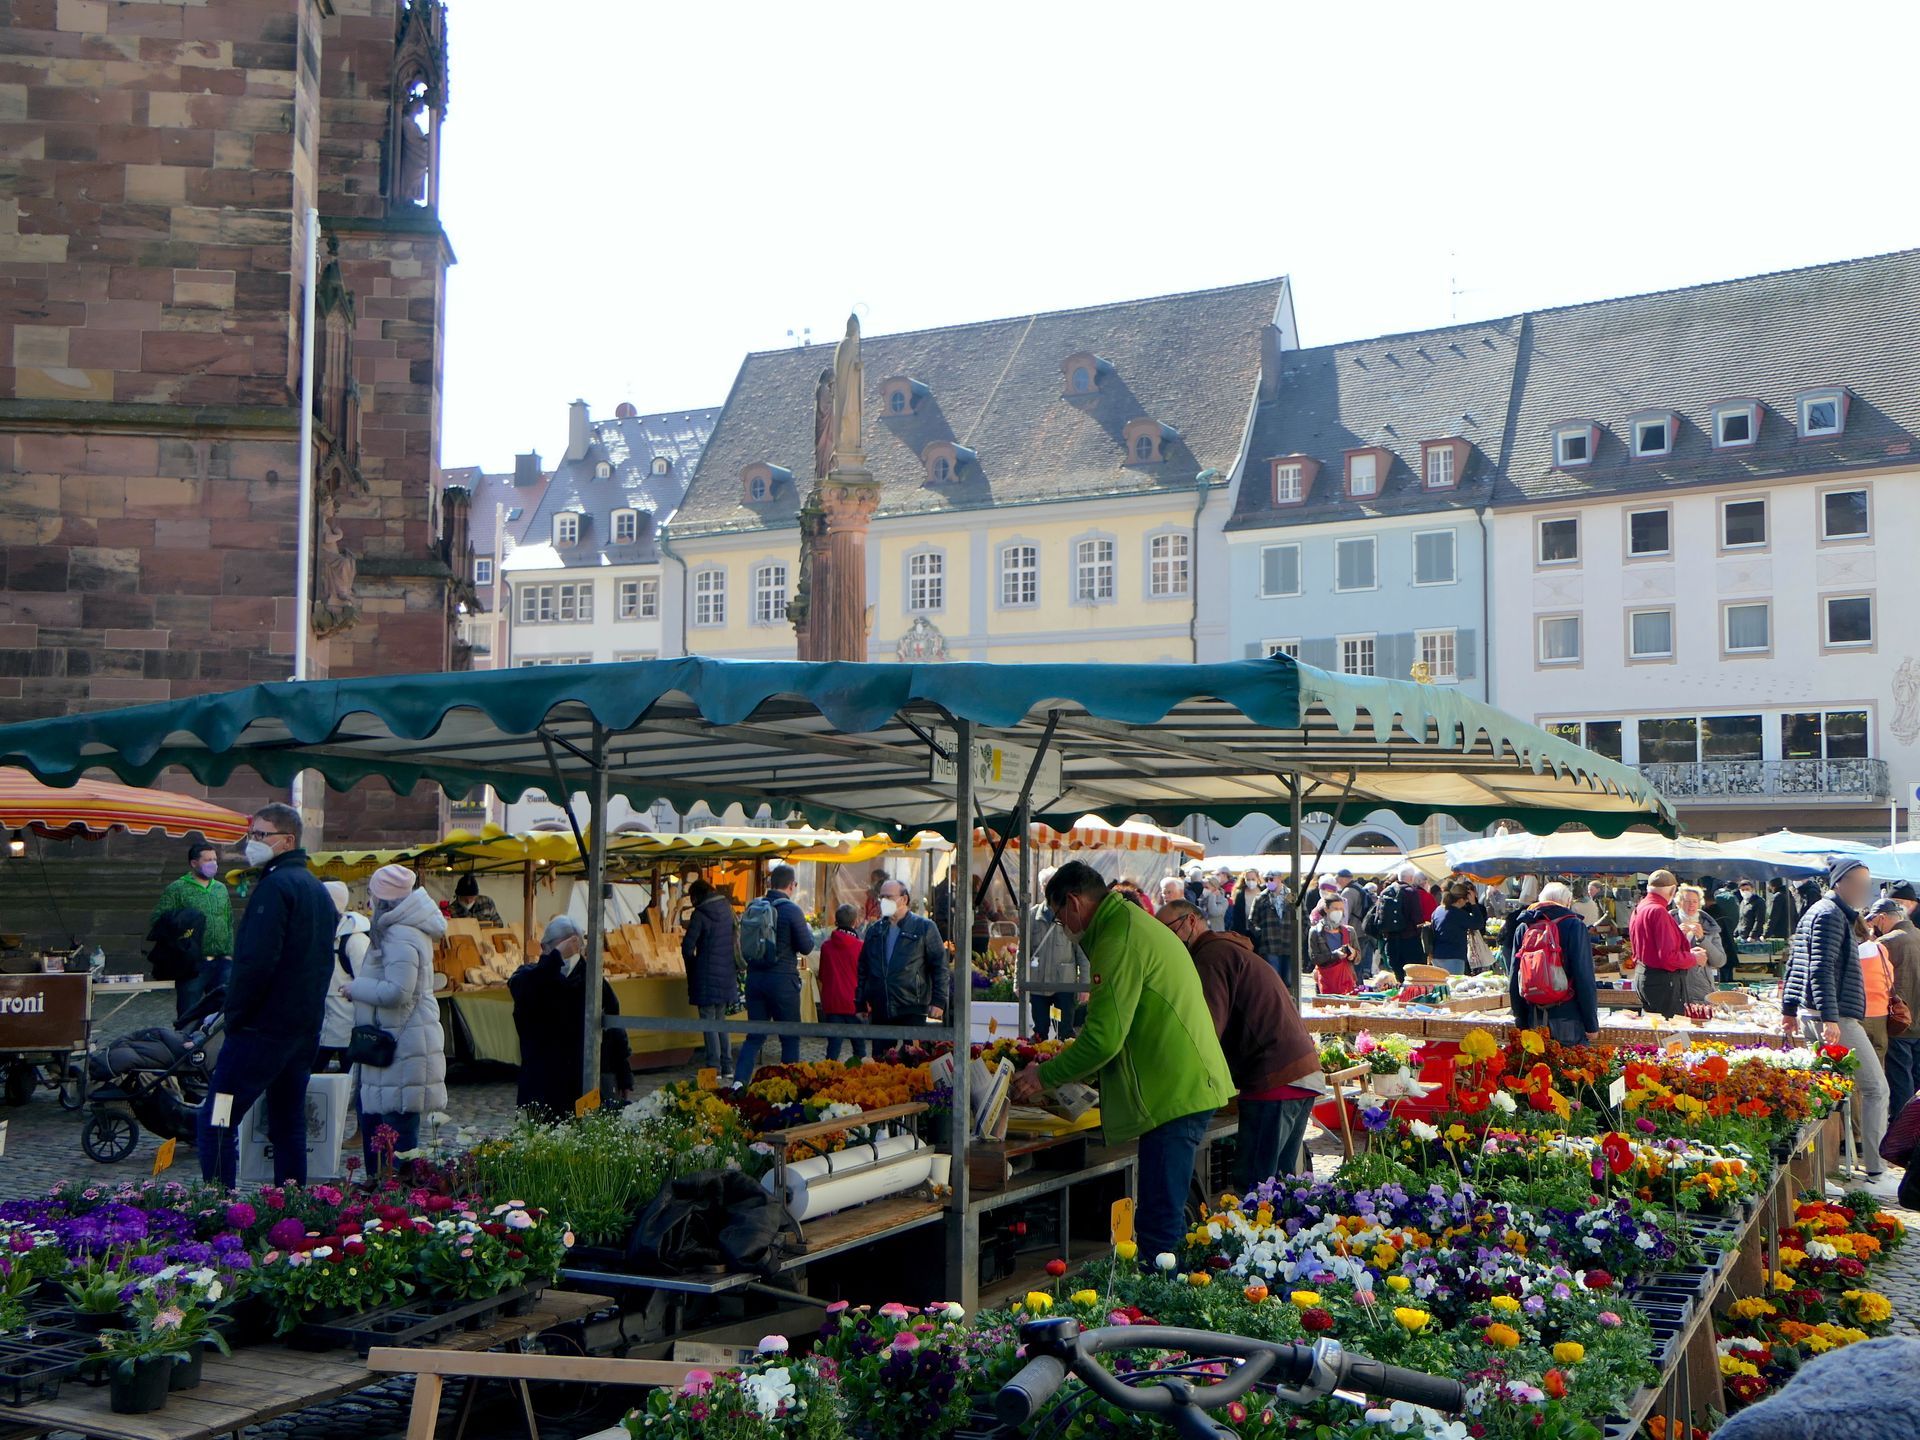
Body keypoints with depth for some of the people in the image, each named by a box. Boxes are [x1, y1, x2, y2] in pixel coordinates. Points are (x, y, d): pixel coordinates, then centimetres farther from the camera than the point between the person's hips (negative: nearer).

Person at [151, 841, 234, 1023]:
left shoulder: (221, 889, 14)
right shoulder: (176, 890, -3)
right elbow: (157, 923, -7)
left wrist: (229, 954, 10)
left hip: (221, 962, 5)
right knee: (188, 1017, 2)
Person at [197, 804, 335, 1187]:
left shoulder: (275, 886, -13)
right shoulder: (318, 889, 17)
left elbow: (256, 961, -21)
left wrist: (235, 1016, -12)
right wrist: (307, 1011, 19)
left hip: (264, 1026, -9)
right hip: (307, 1027, 9)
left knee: (217, 1120, -5)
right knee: (289, 1123, 12)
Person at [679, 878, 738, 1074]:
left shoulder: (700, 914, -11)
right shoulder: (727, 909, 8)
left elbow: (687, 947, -12)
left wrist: (691, 968, 6)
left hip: (707, 974, -6)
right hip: (728, 974, 6)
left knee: (709, 1022, -1)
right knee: (721, 1021, 15)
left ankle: (714, 1068, -3)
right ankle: (727, 1066, 15)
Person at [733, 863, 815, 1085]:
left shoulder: (753, 907, 4)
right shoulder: (791, 910, -13)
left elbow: (744, 945, 14)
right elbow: (806, 947, -7)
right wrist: (807, 931, 11)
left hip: (755, 977, 5)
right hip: (782, 980, -5)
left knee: (755, 1035, 12)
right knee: (790, 1037, 7)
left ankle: (739, 1081, -2)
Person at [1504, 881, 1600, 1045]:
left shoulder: (1523, 928, 9)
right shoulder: (1575, 925, -5)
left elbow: (1514, 979, 10)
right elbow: (1585, 979, -9)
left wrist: (1521, 1022, 16)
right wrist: (1592, 1024, -6)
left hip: (1535, 1020, 4)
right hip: (1568, 1019, -4)